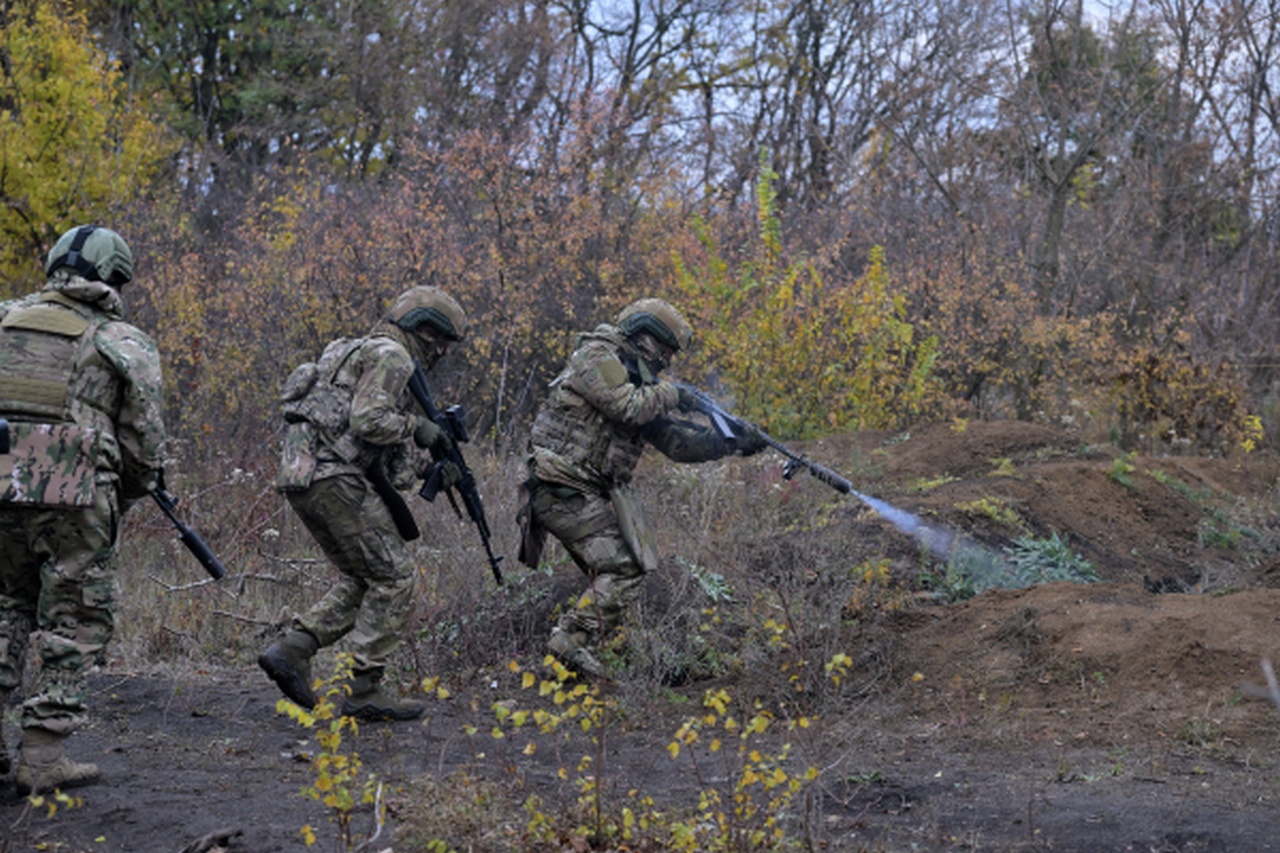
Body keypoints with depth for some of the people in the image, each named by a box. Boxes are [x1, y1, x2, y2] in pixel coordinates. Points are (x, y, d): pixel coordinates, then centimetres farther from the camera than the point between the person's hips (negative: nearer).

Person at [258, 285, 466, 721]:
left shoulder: (363, 354, 27)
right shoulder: (390, 357, -5)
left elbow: (388, 457, 25)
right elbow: (368, 421, -21)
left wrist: (429, 467, 13)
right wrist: (416, 427, -6)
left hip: (303, 477, 10)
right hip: (334, 477, -10)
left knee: (363, 580, 16)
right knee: (393, 579, -3)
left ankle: (291, 649, 6)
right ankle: (365, 691, -3)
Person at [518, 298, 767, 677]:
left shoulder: (641, 384, 19)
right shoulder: (596, 357, -8)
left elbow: (676, 442, 15)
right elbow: (627, 407, -22)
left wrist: (731, 442, 5)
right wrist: (669, 395, -5)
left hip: (591, 491, 10)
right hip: (563, 488, -10)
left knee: (613, 575, 9)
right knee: (623, 570, -14)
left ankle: (573, 644, 10)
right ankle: (573, 640, -15)